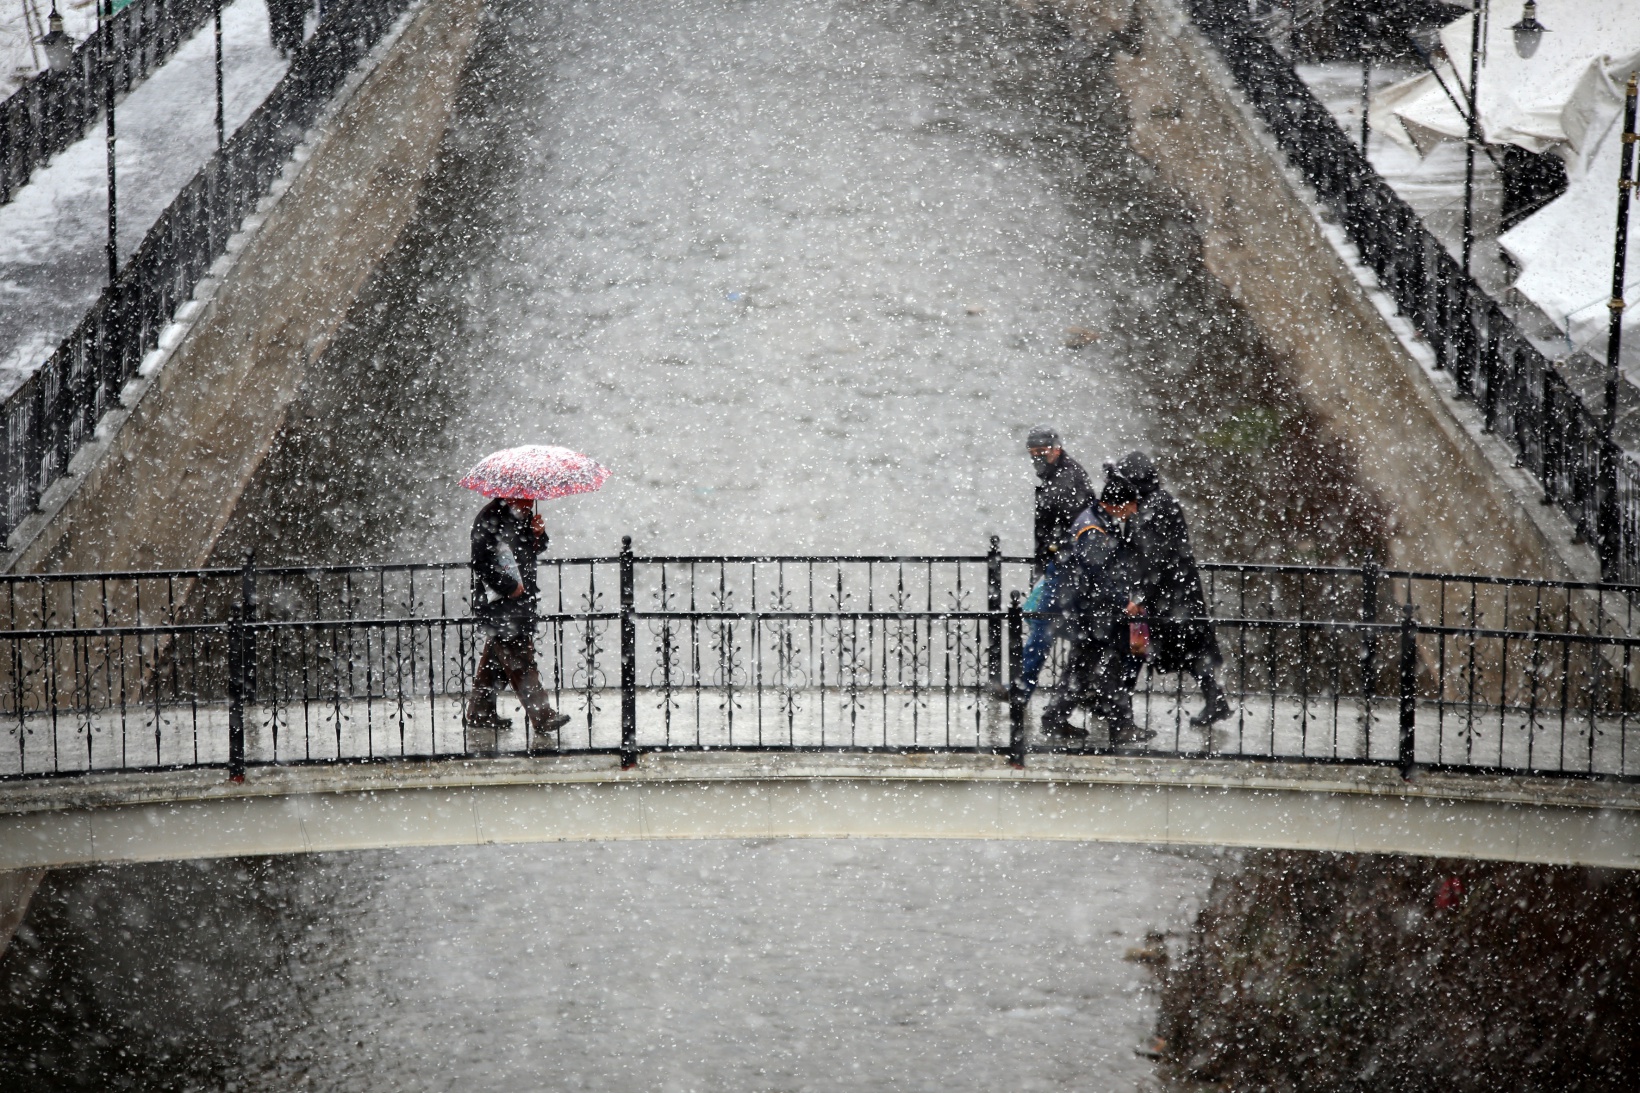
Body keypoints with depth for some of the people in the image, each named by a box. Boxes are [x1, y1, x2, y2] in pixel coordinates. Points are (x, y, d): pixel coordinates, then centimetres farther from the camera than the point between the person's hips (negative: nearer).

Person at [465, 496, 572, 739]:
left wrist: (538, 534, 0)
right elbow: (481, 562, -19)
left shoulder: (522, 517, 11)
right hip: (497, 601, -9)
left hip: (521, 599, 9)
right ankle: (542, 717, -18)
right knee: (519, 659, -12)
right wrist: (508, 587, -19)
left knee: (495, 658, 16)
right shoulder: (490, 518, -15)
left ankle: (480, 712, 25)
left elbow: (536, 549, 23)